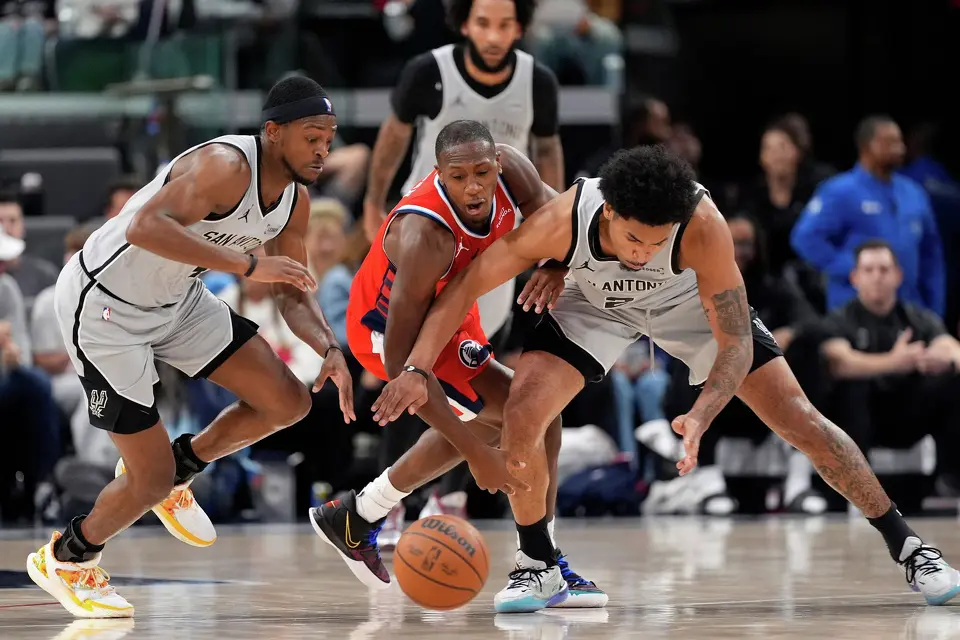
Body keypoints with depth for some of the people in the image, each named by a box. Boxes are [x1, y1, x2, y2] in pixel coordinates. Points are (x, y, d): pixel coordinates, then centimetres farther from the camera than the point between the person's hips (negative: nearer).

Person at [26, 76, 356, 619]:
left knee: (289, 403, 1)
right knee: (152, 480, -6)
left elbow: (292, 293, 7)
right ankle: (63, 559, 22)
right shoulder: (227, 166, -30)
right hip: (104, 306, -8)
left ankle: (179, 466, 24)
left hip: (178, 299, 8)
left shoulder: (295, 201, -3)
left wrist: (330, 349, -13)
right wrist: (249, 264, -44)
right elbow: (145, 228, -43)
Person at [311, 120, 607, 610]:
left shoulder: (510, 169, -23)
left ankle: (357, 518, 40)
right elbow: (401, 362, -39)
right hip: (388, 330, -8)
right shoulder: (425, 236, -39)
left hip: (445, 310, 8)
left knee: (485, 418, 28)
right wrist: (476, 453, -40)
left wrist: (556, 263, -27)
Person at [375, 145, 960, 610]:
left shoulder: (702, 225, -41)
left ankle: (907, 545, 9)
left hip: (689, 302, -1)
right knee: (522, 412, -21)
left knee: (800, 419, -7)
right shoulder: (564, 221, -38)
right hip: (599, 305, 1)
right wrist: (416, 369, -36)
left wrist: (700, 419, -52)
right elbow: (466, 286, -26)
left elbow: (736, 343, -36)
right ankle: (540, 566, 1)